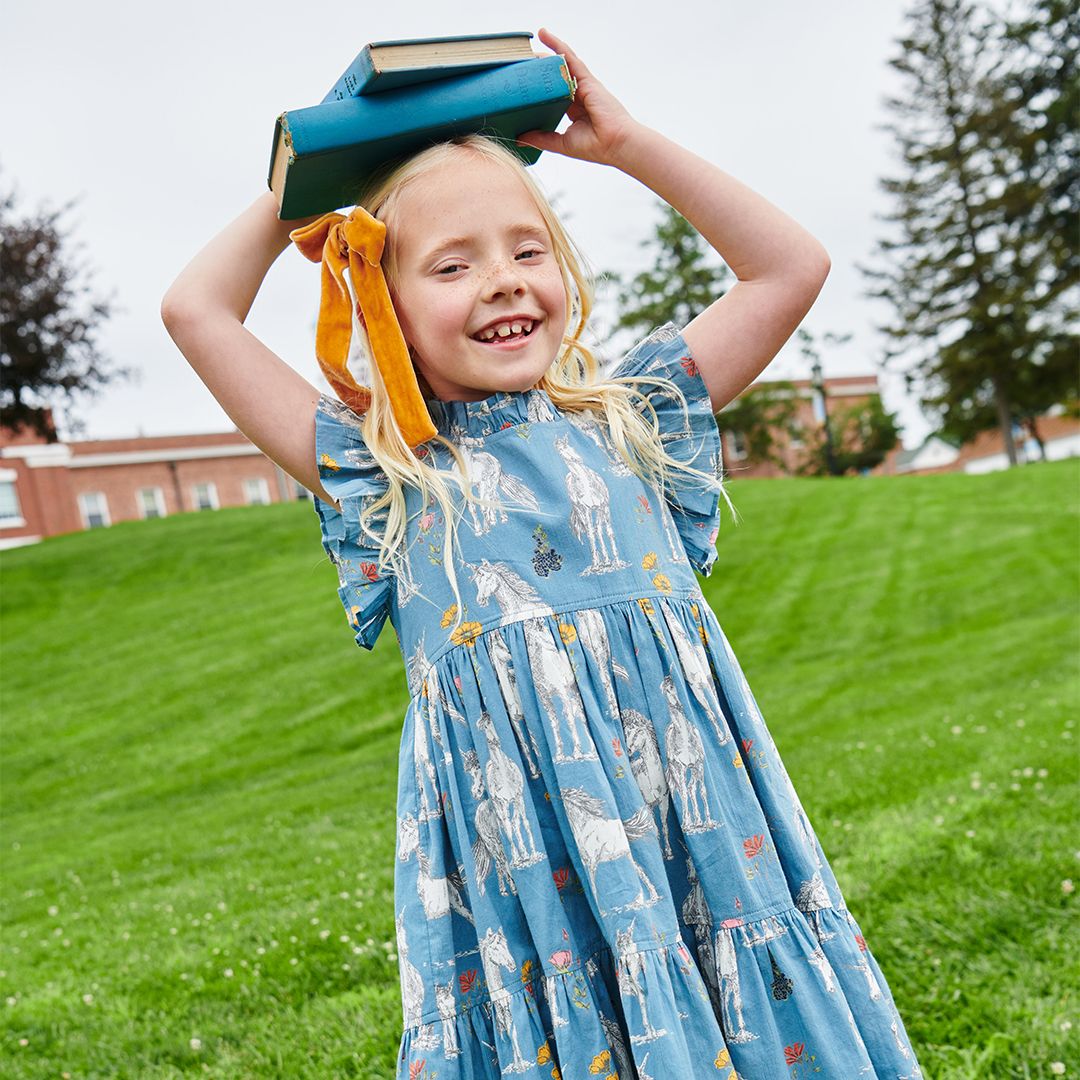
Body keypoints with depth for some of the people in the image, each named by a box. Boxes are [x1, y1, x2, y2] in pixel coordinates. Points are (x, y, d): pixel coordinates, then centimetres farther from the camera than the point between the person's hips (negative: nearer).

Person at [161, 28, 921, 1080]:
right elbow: (196, 312, 4)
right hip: (513, 836, -1)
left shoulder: (624, 411, 12)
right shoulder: (379, 470, 7)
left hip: (692, 800, 2)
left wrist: (627, 144, 12)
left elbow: (791, 266, 13)